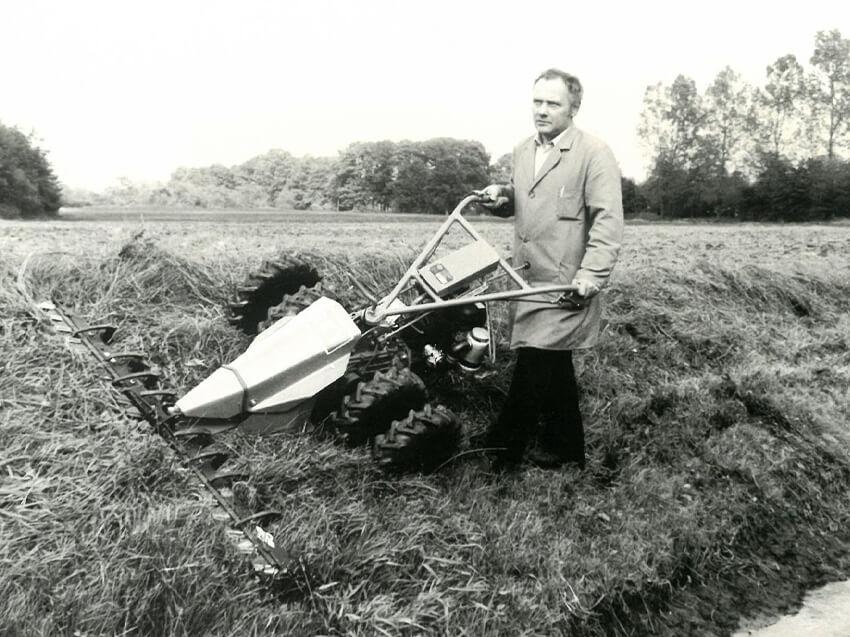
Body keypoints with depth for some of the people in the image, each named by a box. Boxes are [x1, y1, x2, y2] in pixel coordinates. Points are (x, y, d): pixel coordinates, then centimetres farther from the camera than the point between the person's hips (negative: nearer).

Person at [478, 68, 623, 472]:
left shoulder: (594, 154, -8)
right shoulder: (523, 151, 14)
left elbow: (607, 222, -14)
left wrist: (589, 279, -22)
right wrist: (500, 198, 2)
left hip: (564, 285, -7)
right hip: (528, 279, 7)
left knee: (535, 365, -9)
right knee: (554, 365, 15)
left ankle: (503, 449, 3)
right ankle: (564, 446, 27)